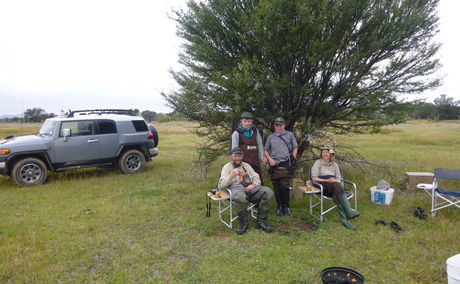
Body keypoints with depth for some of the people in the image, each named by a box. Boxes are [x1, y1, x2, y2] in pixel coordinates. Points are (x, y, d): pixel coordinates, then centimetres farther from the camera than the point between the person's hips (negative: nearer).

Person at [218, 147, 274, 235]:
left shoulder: (246, 165, 27)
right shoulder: (227, 167, 14)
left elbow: (256, 178, 21)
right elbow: (221, 185, 2)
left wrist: (254, 185, -2)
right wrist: (231, 176, -14)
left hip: (250, 188, 4)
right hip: (236, 189, -4)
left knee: (268, 192, -22)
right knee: (239, 196, -42)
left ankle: (261, 221, -13)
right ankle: (243, 223, -18)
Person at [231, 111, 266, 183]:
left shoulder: (255, 131, 11)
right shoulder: (237, 133, -1)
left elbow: (260, 144, 13)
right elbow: (234, 148, 1)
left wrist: (262, 156, 7)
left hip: (255, 160, 4)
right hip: (243, 160, -4)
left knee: (259, 180, 7)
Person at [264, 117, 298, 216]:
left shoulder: (290, 135, 11)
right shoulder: (270, 137, 13)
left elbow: (295, 148, 13)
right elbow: (266, 150, 16)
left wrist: (292, 159, 0)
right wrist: (270, 159, 0)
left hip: (286, 165, -2)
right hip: (274, 165, 2)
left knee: (284, 186, -8)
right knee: (276, 187, 4)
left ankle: (286, 207, 7)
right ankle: (279, 206, 15)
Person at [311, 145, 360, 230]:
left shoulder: (335, 165, 22)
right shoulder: (318, 163, 9)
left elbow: (339, 179, 18)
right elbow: (314, 178, -1)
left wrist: (335, 181, -7)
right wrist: (327, 180, -12)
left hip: (334, 186, 4)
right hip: (323, 186, -4)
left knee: (336, 196, -35)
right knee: (337, 186, -36)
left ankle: (344, 217, -43)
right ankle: (349, 211, -43)